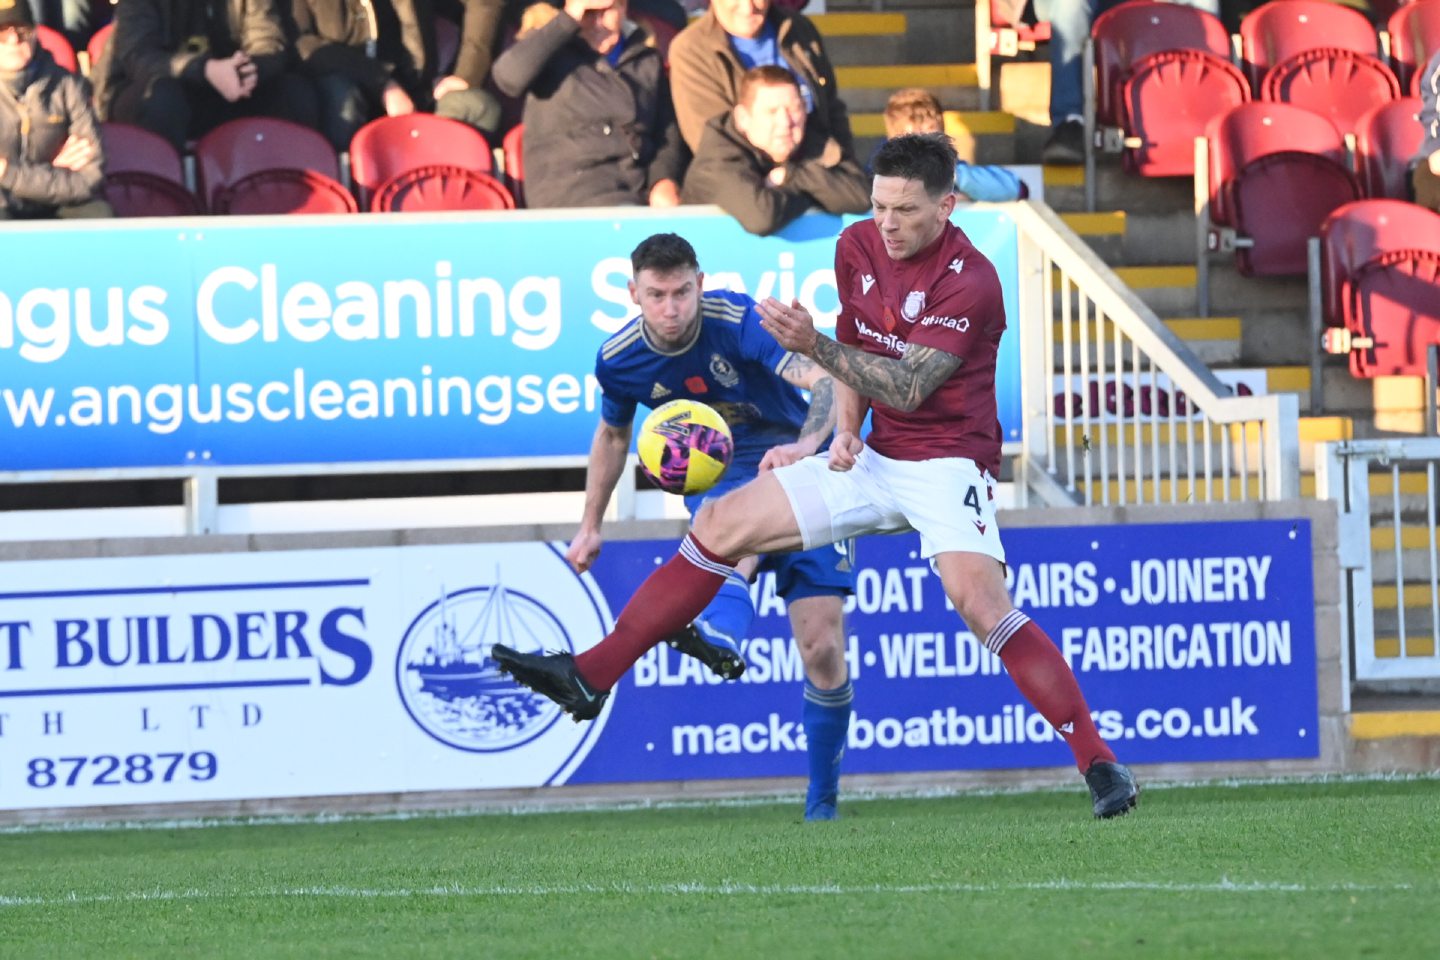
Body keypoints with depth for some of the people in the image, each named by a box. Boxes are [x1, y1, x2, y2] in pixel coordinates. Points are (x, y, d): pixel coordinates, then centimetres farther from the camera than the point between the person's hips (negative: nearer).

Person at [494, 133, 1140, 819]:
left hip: (947, 464, -7)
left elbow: (909, 387, -25)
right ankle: (589, 678, 7)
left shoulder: (969, 283, -19)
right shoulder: (857, 247, 3)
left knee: (978, 598, -30)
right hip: (874, 459, 7)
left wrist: (814, 346, -33)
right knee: (720, 524, 2)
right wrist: (845, 429, 2)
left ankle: (1099, 764, -26)